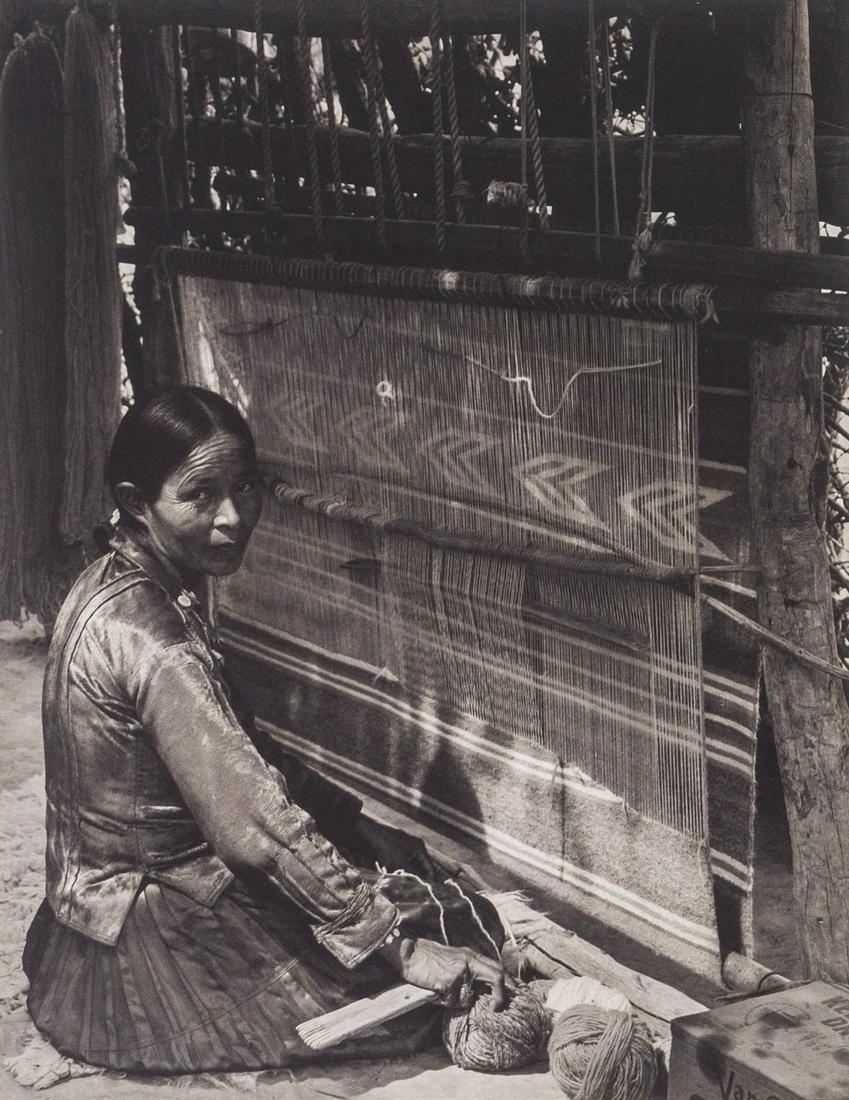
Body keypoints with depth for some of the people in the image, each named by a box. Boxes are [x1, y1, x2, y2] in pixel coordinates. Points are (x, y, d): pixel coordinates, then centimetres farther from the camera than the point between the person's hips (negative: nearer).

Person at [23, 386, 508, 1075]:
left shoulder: (118, 583, 2)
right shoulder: (145, 632, -30)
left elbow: (238, 751, 10)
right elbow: (255, 823, -32)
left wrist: (354, 821, 5)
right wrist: (399, 947, -28)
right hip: (145, 934, -9)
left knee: (408, 862, 14)